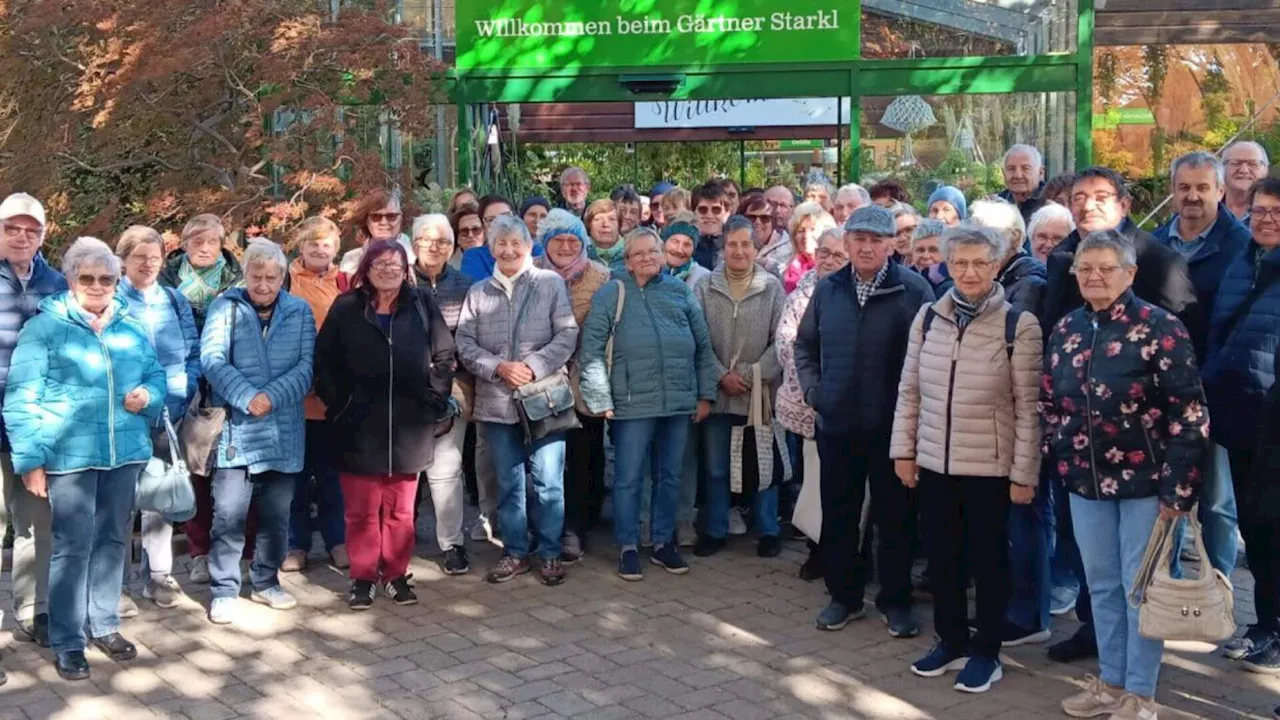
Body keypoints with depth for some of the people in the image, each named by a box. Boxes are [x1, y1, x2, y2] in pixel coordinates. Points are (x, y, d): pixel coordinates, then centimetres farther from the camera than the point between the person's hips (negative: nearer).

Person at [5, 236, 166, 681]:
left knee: (111, 540, 13)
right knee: (72, 545, -3)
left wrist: (148, 394, -5)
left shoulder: (131, 330, 12)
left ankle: (105, 624, 27)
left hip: (125, 453, 5)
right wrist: (30, 457, -12)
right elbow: (21, 397, -6)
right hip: (70, 455, -5)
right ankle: (67, 642, 7)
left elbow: (157, 377, 20)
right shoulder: (45, 327, -3)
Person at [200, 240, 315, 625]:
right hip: (235, 429, -2)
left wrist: (272, 397, -17)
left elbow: (306, 366, -3)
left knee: (277, 513, 12)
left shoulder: (300, 311, 5)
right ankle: (224, 590, 9)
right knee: (229, 514, -4)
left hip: (284, 431, 3)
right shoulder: (225, 306, 0)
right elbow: (212, 359, -10)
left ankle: (266, 581, 27)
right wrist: (247, 398, -22)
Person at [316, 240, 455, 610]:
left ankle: (396, 574, 21)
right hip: (360, 427, -1)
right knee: (362, 509, 5)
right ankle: (363, 577, 16)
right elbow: (324, 361, 3)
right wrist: (340, 404, -2)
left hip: (409, 427, 1)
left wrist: (432, 399, 1)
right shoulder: (346, 308, 1)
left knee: (401, 509, 9)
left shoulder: (423, 305, 3)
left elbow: (444, 356, 6)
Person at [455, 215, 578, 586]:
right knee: (508, 482, 11)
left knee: (548, 481, 0)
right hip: (497, 402, 3)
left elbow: (567, 335, -5)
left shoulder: (551, 283, 1)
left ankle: (550, 553, 14)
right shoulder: (478, 292, 10)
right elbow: (465, 344, 4)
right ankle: (514, 552, 23)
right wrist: (498, 367, -11)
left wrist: (533, 367, -15)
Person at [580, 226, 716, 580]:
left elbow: (703, 346, 13)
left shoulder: (680, 291, 10)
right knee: (628, 478, 3)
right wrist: (601, 400, -11)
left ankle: (663, 543, 26)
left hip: (679, 402, 3)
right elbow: (592, 349, -4)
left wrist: (706, 394, 8)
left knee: (670, 477, 12)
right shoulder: (611, 294, 1)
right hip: (632, 403, -3)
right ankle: (628, 547, 16)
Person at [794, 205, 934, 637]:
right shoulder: (828, 290, 6)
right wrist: (812, 388, 7)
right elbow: (805, 344, 18)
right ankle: (844, 596, 27)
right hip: (836, 424, 4)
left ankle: (896, 601, 23)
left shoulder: (913, 290, -9)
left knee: (894, 517, 8)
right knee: (838, 515, 12)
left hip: (891, 426, -4)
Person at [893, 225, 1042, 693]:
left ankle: (986, 652, 25)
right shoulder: (928, 318, 2)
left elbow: (1028, 406, -8)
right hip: (934, 462, 4)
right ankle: (951, 641, 32)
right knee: (940, 557, 14)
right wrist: (903, 449, 6)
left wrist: (1024, 473, -9)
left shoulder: (1019, 325, -9)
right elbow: (909, 390, 8)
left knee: (988, 561, 10)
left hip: (990, 466, -4)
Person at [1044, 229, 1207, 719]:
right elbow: (1049, 403, 14)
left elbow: (1190, 414, -15)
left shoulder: (1159, 327, -13)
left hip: (1144, 480, -5)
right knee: (1101, 585, 15)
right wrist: (1059, 462, 6)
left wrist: (1177, 488, -17)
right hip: (1086, 481, 5)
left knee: (1140, 587, 5)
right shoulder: (1065, 330, 5)